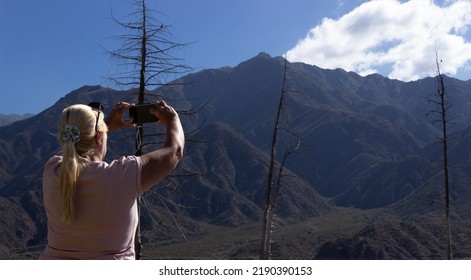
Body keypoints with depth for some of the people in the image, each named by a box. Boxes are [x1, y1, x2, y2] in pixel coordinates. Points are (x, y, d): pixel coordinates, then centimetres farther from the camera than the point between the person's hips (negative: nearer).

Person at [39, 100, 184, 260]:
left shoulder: (52, 171, -5)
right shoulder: (121, 176, -16)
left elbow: (75, 149, 20)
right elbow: (174, 150, -3)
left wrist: (108, 125, 24)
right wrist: (172, 119, 15)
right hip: (113, 257, -5)